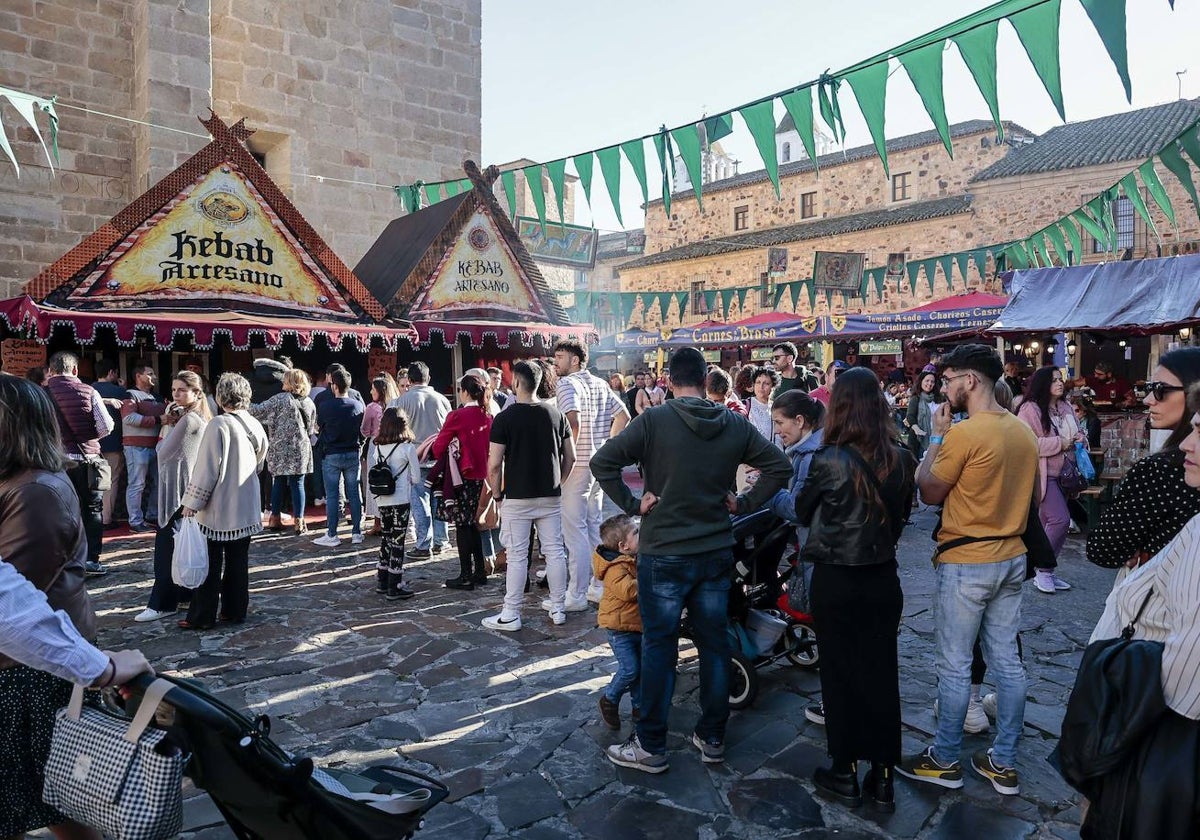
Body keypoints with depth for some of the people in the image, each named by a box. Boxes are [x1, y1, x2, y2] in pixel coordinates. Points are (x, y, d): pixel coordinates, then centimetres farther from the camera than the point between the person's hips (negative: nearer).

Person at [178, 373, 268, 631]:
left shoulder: (219, 425, -16)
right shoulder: (255, 426, 3)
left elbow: (206, 467, -16)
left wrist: (191, 502, -9)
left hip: (218, 508, -6)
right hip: (246, 508, 6)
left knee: (210, 563, 3)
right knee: (238, 561, 13)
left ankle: (202, 616, 10)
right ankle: (235, 610, 20)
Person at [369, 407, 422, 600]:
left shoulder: (377, 447, 1)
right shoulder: (407, 447, -11)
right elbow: (416, 478, -5)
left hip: (382, 501, 5)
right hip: (401, 500, -5)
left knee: (387, 537, 18)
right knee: (397, 541, 1)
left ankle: (382, 581, 26)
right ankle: (395, 587, 5)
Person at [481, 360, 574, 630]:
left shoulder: (504, 418, -9)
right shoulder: (556, 414, 3)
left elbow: (494, 465, -11)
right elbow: (570, 457, 7)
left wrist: (498, 493, 3)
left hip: (517, 497, -4)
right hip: (551, 496, 4)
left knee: (517, 555, 2)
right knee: (555, 551, 10)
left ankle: (510, 615, 9)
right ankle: (558, 609, 19)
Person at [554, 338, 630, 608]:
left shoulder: (567, 384, -10)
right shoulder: (600, 384, 13)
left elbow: (573, 423, -25)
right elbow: (623, 416, 15)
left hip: (577, 465, -8)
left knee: (575, 530, -2)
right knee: (594, 527, 16)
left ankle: (576, 595, 3)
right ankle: (599, 586, 24)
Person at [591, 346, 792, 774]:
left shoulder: (654, 420, -12)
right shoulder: (735, 424, 0)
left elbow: (602, 462, -18)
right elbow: (780, 466, 3)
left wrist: (631, 504, -9)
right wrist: (745, 504, 5)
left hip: (664, 554, -4)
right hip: (717, 551, 4)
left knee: (659, 647, 6)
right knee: (715, 644, 14)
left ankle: (651, 746, 17)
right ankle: (712, 737, 27)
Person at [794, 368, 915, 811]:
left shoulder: (829, 460, -18)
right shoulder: (900, 459, -4)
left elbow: (803, 512, -1)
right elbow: (901, 515, 10)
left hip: (836, 580, -4)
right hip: (883, 578, 4)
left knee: (839, 674, 10)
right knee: (881, 673, 13)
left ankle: (845, 774, 23)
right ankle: (882, 777, 23)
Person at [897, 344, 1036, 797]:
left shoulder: (964, 433, -20)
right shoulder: (1024, 431, 5)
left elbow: (929, 492, -9)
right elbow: (1022, 493, 13)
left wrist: (937, 436, -4)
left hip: (965, 564, -8)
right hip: (1012, 559, 8)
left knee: (954, 666, 5)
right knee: (1007, 662, 14)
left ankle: (945, 761, 19)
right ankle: (1003, 764, 25)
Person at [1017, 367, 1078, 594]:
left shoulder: (1065, 408, 11)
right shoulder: (1031, 409, -14)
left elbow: (1074, 432, 28)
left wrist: (1078, 438, 4)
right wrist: (1058, 443, -19)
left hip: (1062, 473, 8)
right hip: (1042, 474, -8)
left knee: (1048, 524, 13)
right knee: (1060, 519, -15)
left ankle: (1046, 571, 22)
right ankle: (1043, 570, -1)